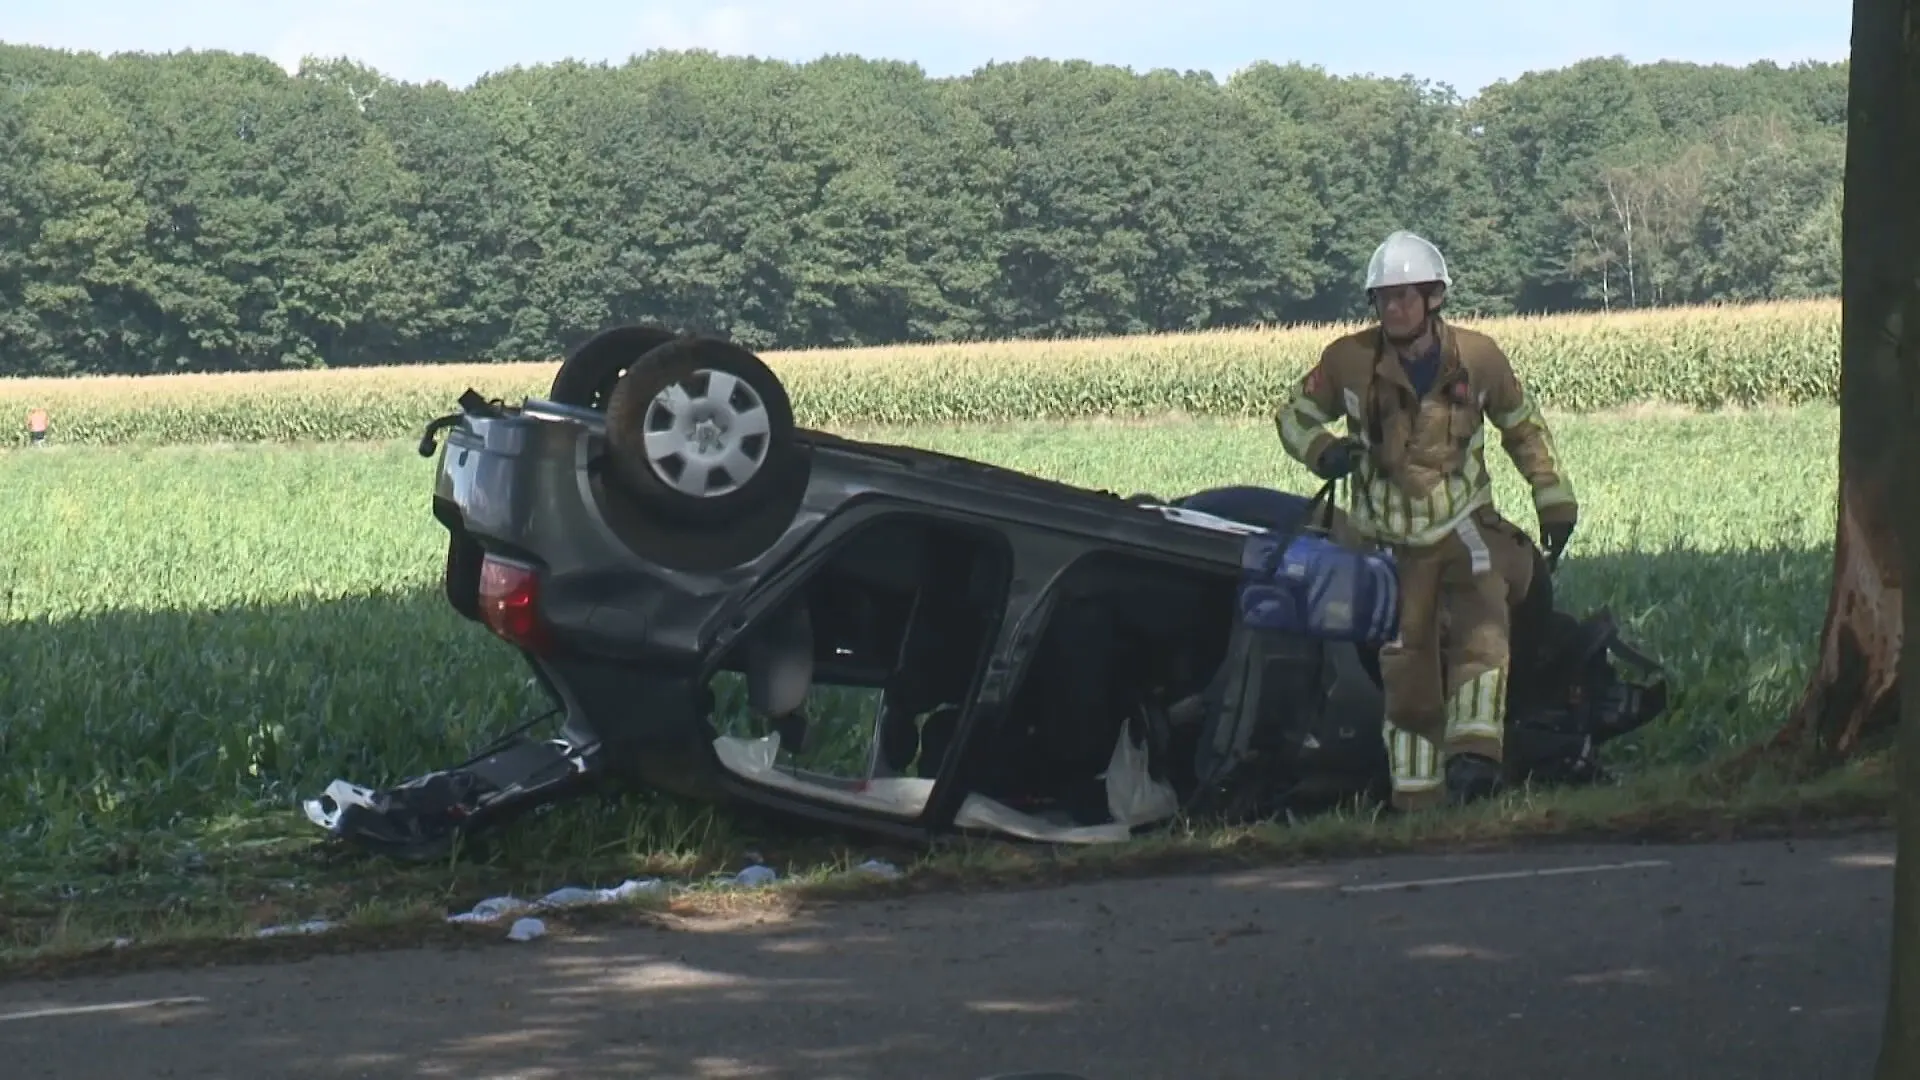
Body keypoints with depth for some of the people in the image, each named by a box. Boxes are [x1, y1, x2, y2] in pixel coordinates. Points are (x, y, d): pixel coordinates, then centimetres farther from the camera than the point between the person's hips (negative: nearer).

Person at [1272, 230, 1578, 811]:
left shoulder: (1477, 358, -2)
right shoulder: (1350, 361, -6)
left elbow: (1524, 426, 15)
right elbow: (1293, 415, 10)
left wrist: (1555, 499, 14)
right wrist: (1321, 451, -12)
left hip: (1465, 527, 0)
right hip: (1393, 540, 0)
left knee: (1482, 628, -26)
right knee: (1406, 668, 1)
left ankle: (1473, 757, -33)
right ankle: (1416, 799, 11)